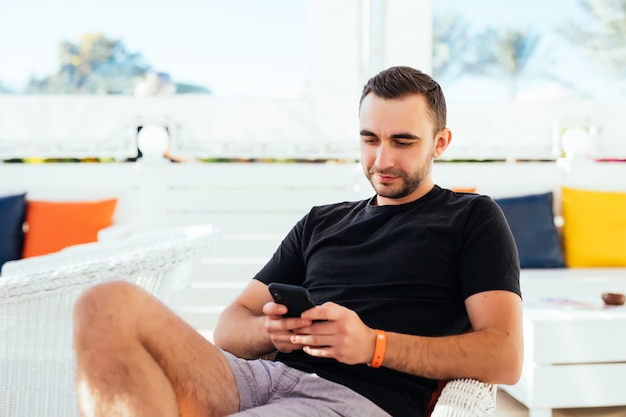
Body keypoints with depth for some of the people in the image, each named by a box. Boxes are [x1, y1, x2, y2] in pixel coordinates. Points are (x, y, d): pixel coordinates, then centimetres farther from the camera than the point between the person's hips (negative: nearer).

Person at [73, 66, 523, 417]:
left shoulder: (471, 218, 15)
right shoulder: (321, 222, 28)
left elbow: (505, 357, 0)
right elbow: (230, 327, 22)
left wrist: (374, 345, -12)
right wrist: (271, 331, -3)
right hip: (265, 377, 6)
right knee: (108, 306, -24)